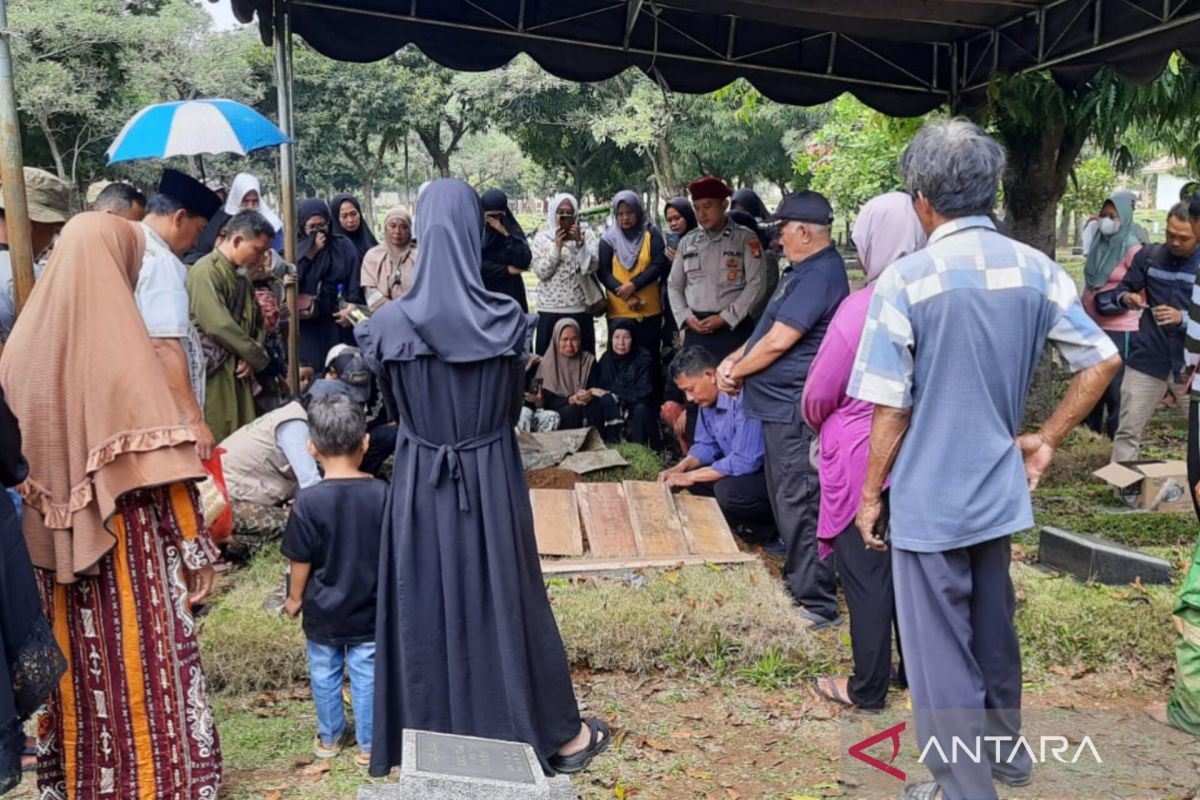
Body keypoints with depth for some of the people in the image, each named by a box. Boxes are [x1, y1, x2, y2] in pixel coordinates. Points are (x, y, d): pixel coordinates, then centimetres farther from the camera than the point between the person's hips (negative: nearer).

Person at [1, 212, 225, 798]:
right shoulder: (118, 340, -15)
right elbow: (160, 459, -17)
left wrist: (49, 518, 18)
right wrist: (197, 546, -11)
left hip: (51, 543, 6)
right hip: (124, 540, -6)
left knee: (74, 661, 19)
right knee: (141, 662, 6)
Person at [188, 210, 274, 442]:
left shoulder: (242, 278, 17)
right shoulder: (205, 272, -12)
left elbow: (258, 323, 22)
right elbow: (218, 326, -20)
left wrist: (251, 358, 1)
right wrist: (259, 357, -8)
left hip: (238, 376, 8)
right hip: (212, 376, -8)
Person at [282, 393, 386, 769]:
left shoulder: (308, 501, -18)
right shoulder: (382, 494, -14)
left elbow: (301, 561, -11)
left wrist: (295, 598, 7)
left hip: (323, 611, 0)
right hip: (369, 610, 1)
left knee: (325, 674, 18)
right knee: (366, 676, 12)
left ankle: (330, 738, 34)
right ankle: (368, 745, 23)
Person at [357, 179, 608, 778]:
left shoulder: (390, 325, -11)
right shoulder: (506, 320, -11)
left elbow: (396, 407, 4)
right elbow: (513, 405, 3)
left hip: (420, 482, 0)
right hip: (493, 476, 0)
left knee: (428, 605, 14)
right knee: (506, 599, 12)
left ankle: (434, 741, 30)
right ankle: (557, 734, 27)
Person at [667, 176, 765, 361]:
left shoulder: (746, 239, 1)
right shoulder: (687, 242, 12)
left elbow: (755, 285, -6)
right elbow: (674, 286, 15)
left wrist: (724, 318, -11)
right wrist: (686, 317, -2)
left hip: (734, 327, -3)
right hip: (696, 329, 3)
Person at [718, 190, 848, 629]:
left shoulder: (818, 275, -19)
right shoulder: (803, 270, 15)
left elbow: (777, 342, -21)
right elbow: (769, 327, 20)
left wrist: (735, 372, -6)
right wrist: (735, 358, 4)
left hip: (795, 407, -11)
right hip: (782, 404, 11)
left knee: (799, 503, -6)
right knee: (787, 498, 20)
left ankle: (818, 604, 3)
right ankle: (798, 577, 34)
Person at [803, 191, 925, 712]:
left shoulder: (862, 307, -20)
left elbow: (819, 394, -12)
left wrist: (819, 422, 9)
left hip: (861, 459, -6)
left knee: (866, 573, 6)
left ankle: (868, 688, 18)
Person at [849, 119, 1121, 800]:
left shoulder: (906, 280, -16)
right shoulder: (1036, 270, -1)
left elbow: (891, 408, -15)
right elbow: (1102, 362, 2)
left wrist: (870, 494, -3)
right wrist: (1046, 440, 10)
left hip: (928, 498, -6)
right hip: (999, 488, 6)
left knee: (941, 648, 9)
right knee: (994, 628, 24)